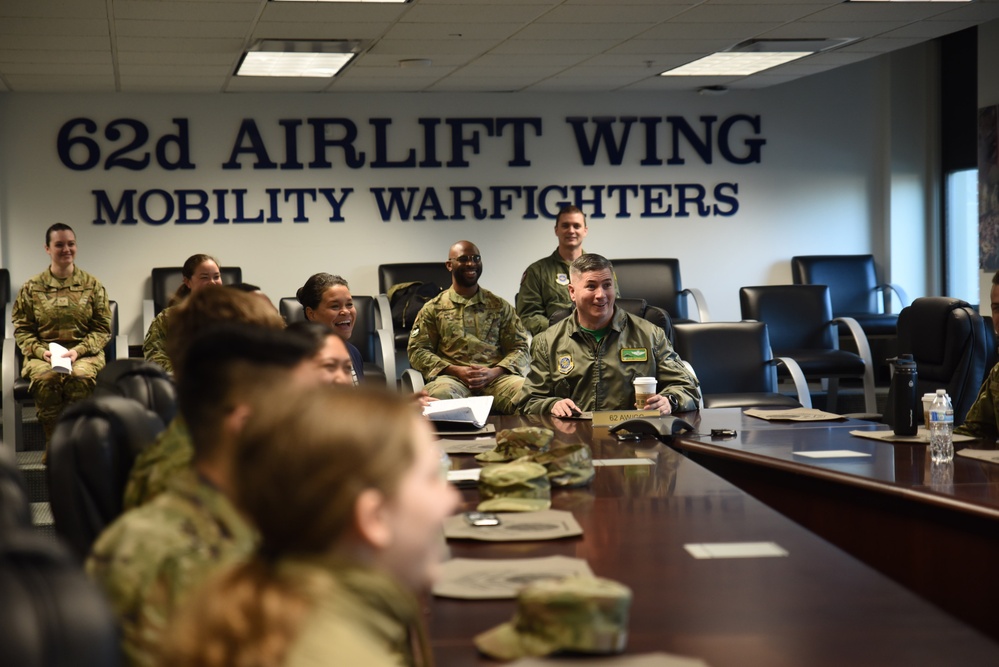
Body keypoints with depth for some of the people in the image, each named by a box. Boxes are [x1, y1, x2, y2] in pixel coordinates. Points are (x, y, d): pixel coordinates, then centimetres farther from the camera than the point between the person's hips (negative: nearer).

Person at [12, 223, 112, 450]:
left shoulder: (92, 285, 11)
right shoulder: (32, 288, 11)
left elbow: (103, 329, 7)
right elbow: (21, 330, 10)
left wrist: (79, 350, -10)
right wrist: (41, 351, -10)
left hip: (84, 352, 0)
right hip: (44, 354, 0)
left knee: (81, 377, -37)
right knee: (45, 378, -36)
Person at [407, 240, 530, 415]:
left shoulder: (500, 307, 19)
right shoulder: (433, 309, 15)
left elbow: (520, 348, 12)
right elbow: (417, 351, 8)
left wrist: (494, 372, -8)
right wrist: (456, 371, -8)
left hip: (496, 377, 2)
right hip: (452, 378, -1)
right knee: (439, 394, -39)